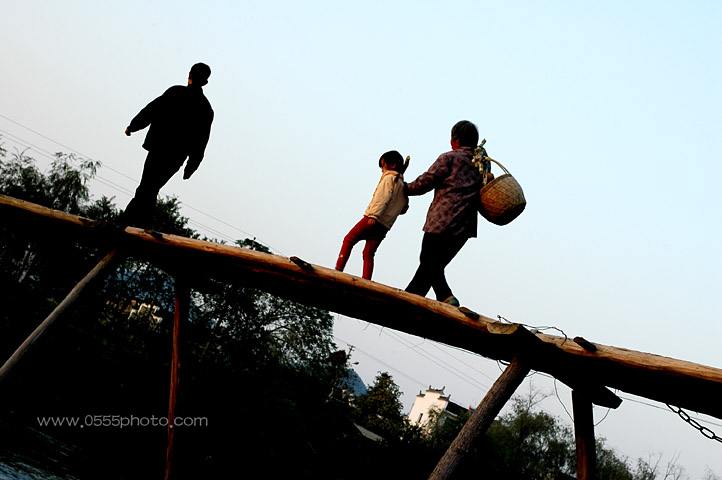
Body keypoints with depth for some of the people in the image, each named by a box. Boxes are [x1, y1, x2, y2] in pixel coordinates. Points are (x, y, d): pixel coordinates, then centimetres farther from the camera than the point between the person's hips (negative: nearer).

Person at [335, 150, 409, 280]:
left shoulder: (389, 178, -1)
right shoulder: (403, 185, 21)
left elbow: (383, 197, -15)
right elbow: (403, 208, 23)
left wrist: (374, 215, -22)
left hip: (374, 220, -7)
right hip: (385, 225, 7)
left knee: (349, 239, 0)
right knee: (368, 253, 7)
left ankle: (338, 269, -11)